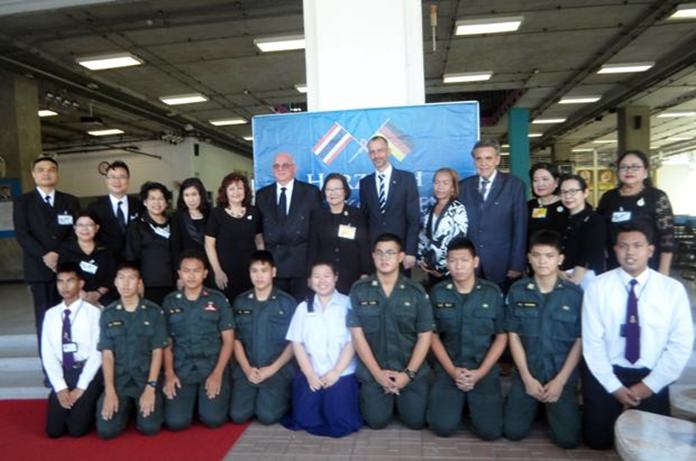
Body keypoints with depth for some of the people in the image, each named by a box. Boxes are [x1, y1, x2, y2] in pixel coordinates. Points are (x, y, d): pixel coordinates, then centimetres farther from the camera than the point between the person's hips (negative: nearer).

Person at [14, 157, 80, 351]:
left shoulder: (71, 201, 14)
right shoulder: (23, 202, 10)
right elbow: (22, 234, -1)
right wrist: (45, 255, -14)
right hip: (39, 269, -1)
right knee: (46, 318, -2)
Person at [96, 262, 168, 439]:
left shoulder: (154, 312, -1)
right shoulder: (108, 314, 4)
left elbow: (157, 352, -3)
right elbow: (107, 354, 0)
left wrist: (150, 388, -12)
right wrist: (110, 391, -10)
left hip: (146, 378, -1)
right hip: (118, 380, 2)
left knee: (150, 427, -17)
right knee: (106, 430, -14)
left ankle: (141, 405, 16)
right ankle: (127, 407, 18)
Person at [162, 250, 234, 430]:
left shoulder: (218, 300, 1)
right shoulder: (170, 302, 7)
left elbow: (228, 340, 0)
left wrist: (217, 373, -9)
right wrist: (169, 373, -6)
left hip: (212, 366, -1)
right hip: (181, 369, 1)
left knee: (213, 419, -15)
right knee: (175, 421, -13)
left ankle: (204, 399, 18)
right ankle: (193, 398, 19)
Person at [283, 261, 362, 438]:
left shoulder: (348, 304, -2)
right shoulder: (303, 307, 10)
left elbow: (352, 342, -6)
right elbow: (297, 343, 5)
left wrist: (335, 372, -12)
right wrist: (309, 374, -6)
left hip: (342, 374, -3)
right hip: (312, 375, 3)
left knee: (341, 423, -10)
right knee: (304, 420, -4)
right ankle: (321, 406, 27)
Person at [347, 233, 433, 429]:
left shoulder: (416, 292, -4)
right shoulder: (359, 290, -5)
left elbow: (425, 336, -3)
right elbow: (357, 335, -6)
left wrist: (408, 373, -10)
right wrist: (377, 372, -10)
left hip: (412, 371, 1)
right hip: (373, 372, 0)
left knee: (416, 421, -5)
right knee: (376, 421, -7)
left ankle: (399, 397, 27)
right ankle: (390, 398, 26)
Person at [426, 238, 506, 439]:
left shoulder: (493, 293, -3)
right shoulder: (437, 293, -2)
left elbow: (501, 337, 0)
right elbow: (433, 336, 2)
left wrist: (480, 372, -9)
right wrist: (452, 370, -9)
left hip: (485, 371, 0)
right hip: (448, 370, 0)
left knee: (490, 430, -12)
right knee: (443, 426, -13)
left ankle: (473, 403, 20)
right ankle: (460, 402, 19)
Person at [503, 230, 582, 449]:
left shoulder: (574, 293, -7)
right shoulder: (517, 291, -4)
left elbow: (579, 341, -4)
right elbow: (513, 336, -1)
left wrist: (560, 381, -9)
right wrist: (527, 378, -7)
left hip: (562, 375, -1)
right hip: (526, 373, 1)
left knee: (568, 439, -9)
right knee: (513, 431, -7)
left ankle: (552, 409, 22)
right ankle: (535, 406, 24)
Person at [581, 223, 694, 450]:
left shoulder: (673, 289, -4)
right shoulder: (598, 287, -7)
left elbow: (681, 346, -5)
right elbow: (592, 342, -8)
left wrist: (649, 385, -10)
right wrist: (614, 387, -12)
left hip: (651, 377, 1)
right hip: (606, 374, -1)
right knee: (598, 439, -4)